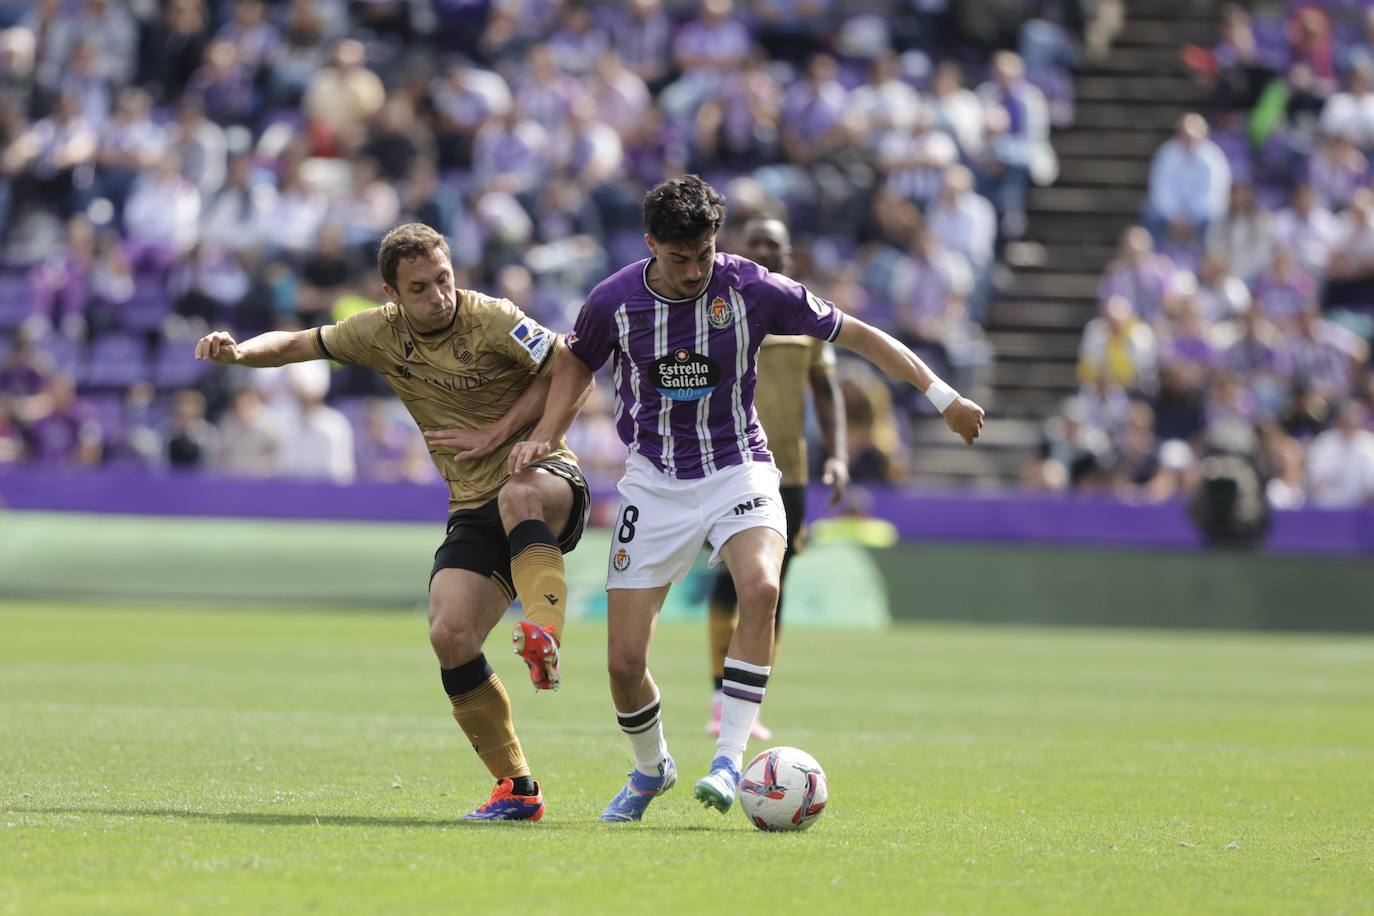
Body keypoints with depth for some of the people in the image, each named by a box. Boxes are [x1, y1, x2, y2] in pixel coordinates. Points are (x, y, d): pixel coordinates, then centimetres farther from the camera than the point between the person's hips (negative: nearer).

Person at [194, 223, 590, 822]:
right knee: (450, 636, -17)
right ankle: (516, 789, -7)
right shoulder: (381, 333, 4)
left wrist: (497, 433, -13)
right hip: (473, 509, 4)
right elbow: (297, 344, 15)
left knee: (519, 497, -43)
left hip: (545, 481, -4)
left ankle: (544, 637, -49)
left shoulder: (490, 320, -10)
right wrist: (240, 352, -6)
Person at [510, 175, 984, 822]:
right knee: (624, 661, -5)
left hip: (737, 471, -1)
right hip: (654, 482, 1)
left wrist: (943, 397, -2)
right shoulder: (615, 301, -8)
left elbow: (856, 334, -1)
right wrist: (543, 436, -2)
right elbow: (576, 364, 14)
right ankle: (651, 769, 27)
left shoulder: (751, 289, -12)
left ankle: (729, 759, -27)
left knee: (760, 586, -34)